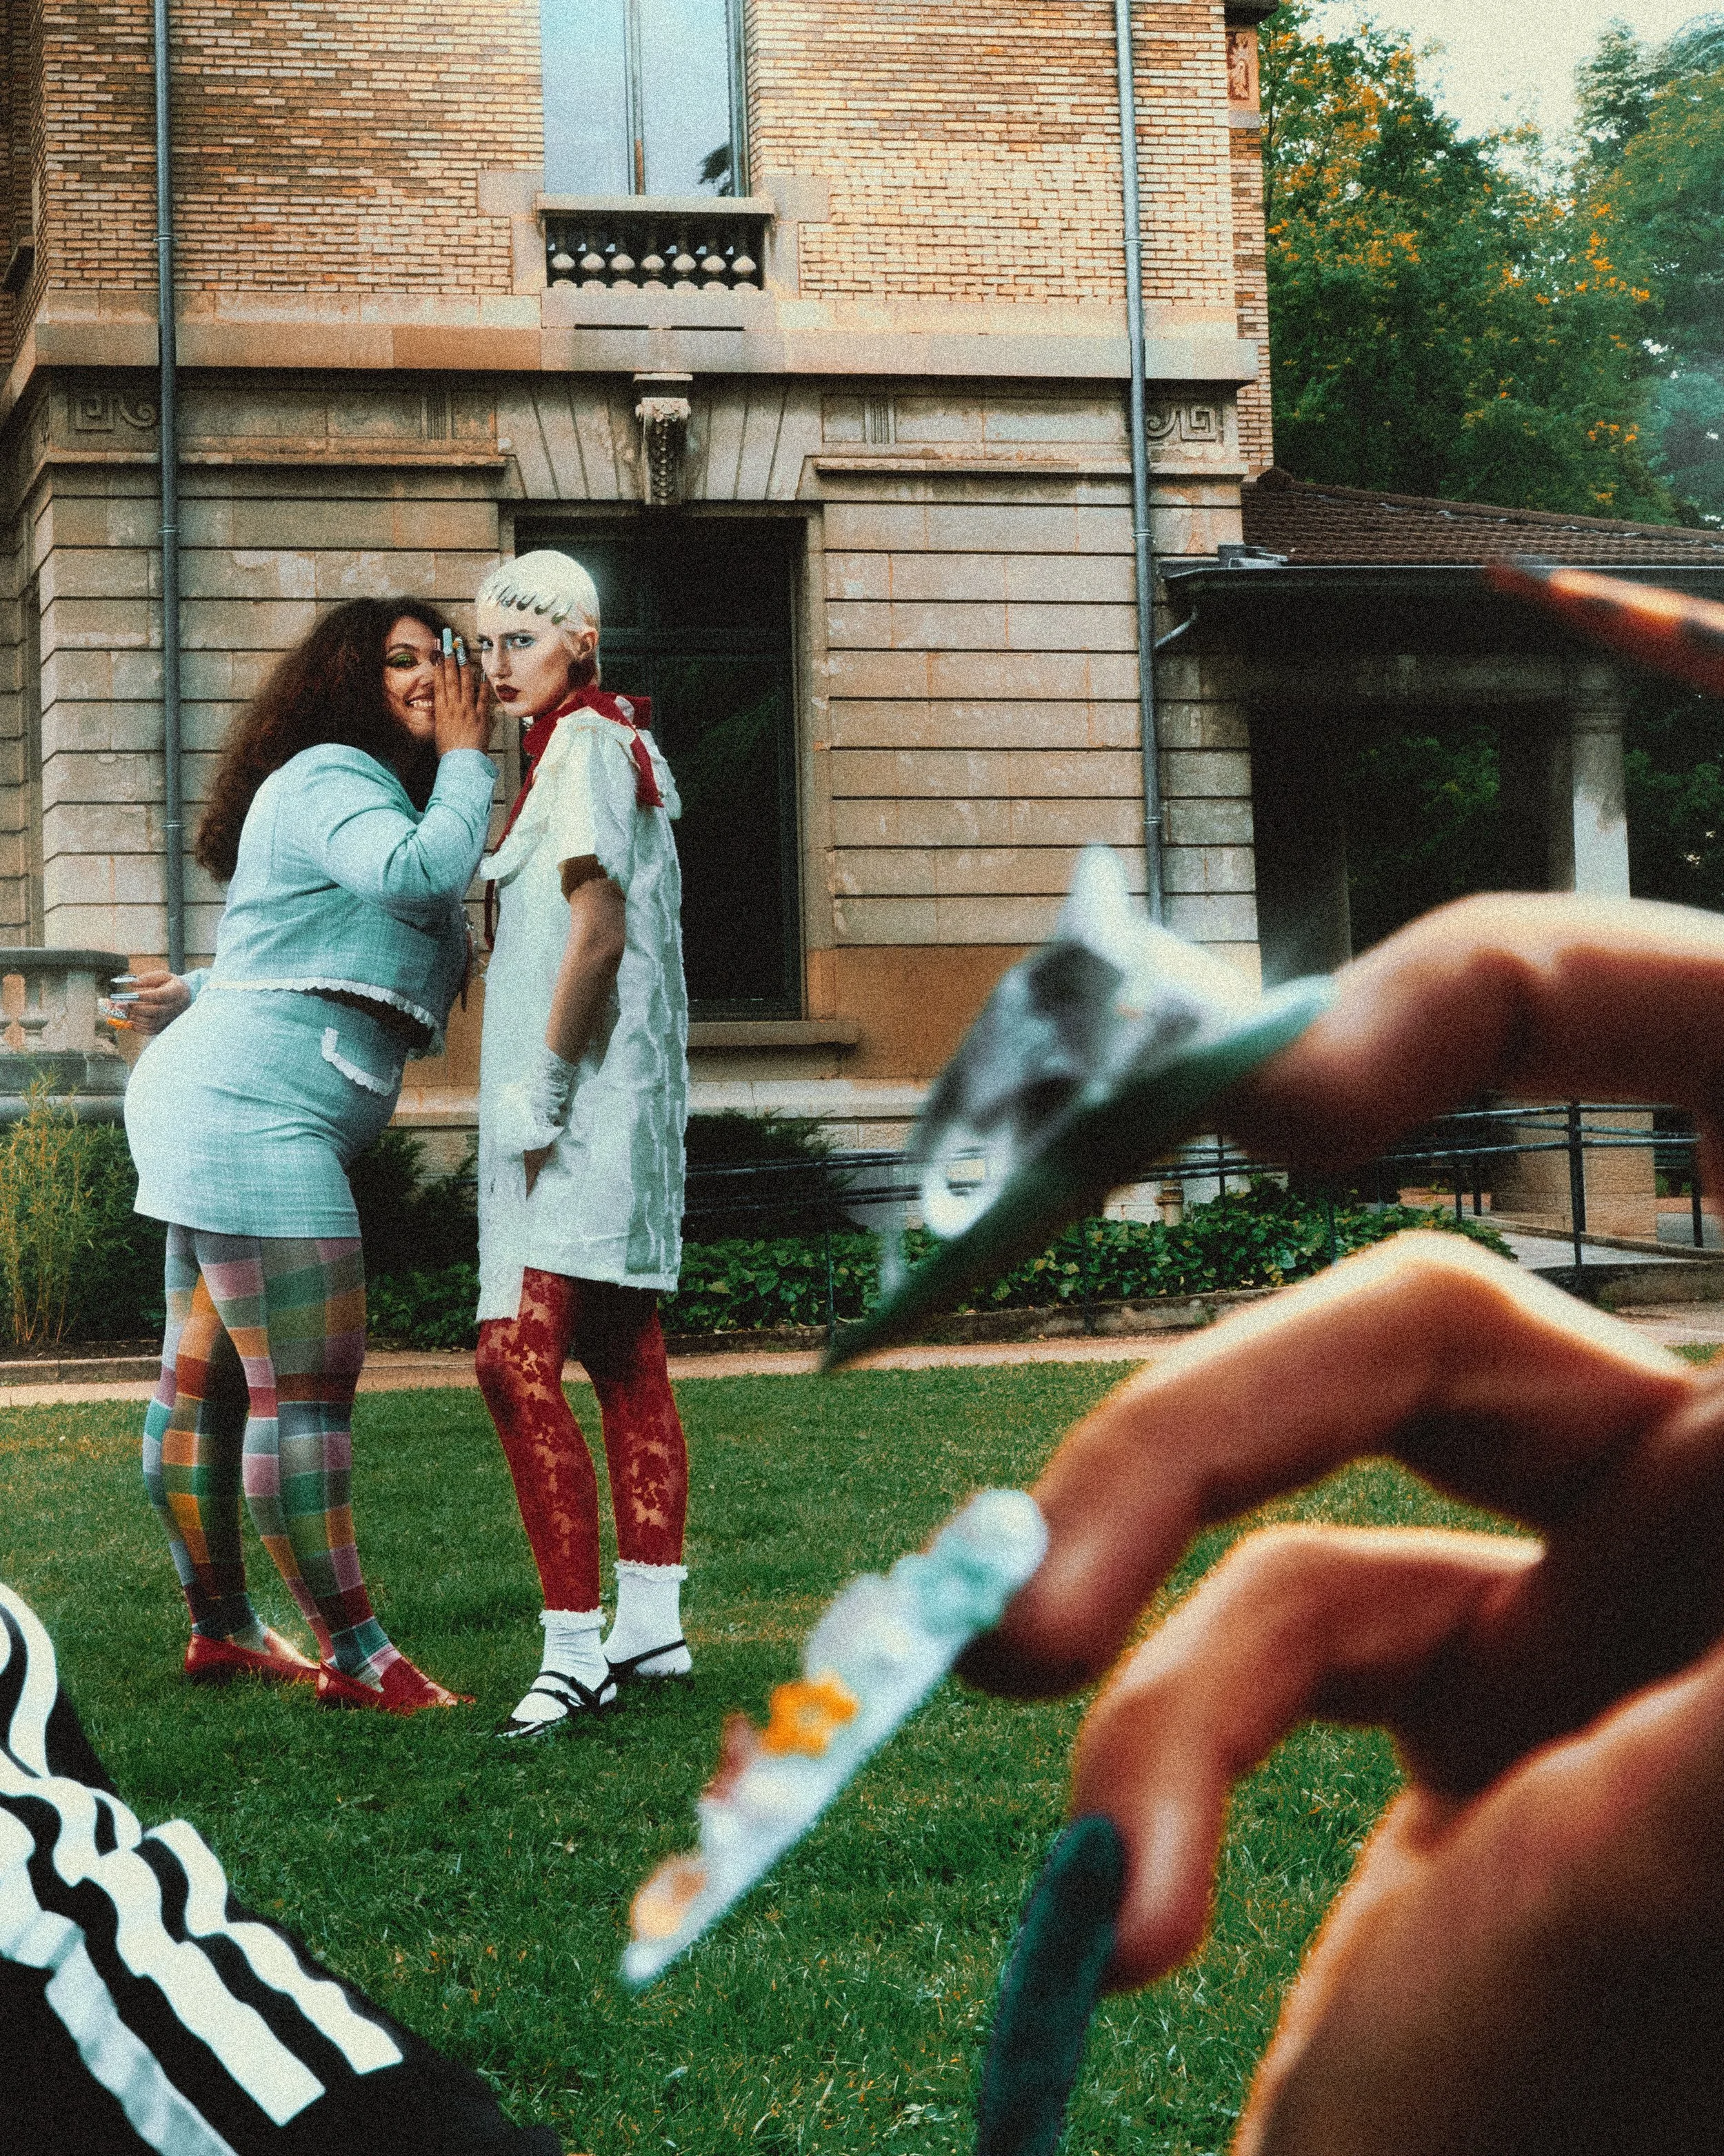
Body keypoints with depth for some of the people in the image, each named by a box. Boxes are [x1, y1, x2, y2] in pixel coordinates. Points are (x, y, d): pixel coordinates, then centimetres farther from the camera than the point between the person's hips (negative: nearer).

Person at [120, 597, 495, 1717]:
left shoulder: (367, 792, 25)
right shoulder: (331, 777, -8)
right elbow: (423, 870, -26)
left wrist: (204, 994, 44)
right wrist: (465, 760, -14)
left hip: (223, 1112, 11)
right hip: (249, 1113, -11)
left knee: (207, 1377, 15)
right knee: (306, 1383, -10)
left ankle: (221, 1627, 23)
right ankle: (354, 1653, -8)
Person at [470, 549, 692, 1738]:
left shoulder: (585, 744, -10)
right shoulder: (616, 743, 19)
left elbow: (595, 929, -19)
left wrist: (541, 1086, -17)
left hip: (585, 1091, -11)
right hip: (612, 1098, 11)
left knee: (519, 1356, -16)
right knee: (624, 1363, 12)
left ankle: (577, 1641, -17)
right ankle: (650, 1623, 17)